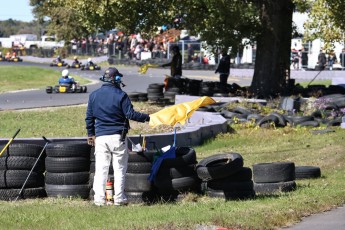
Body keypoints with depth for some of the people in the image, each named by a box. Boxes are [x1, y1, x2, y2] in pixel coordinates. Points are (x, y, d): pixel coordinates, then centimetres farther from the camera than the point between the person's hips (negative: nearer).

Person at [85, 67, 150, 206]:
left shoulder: (94, 95, 6)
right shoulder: (121, 95, -8)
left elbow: (89, 117, 12)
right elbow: (131, 114, -12)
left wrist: (90, 134, 21)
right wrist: (146, 117, 1)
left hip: (100, 137, 3)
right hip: (117, 137, -3)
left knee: (101, 169, 5)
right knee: (120, 169, 5)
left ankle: (99, 198, 1)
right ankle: (119, 198, 5)